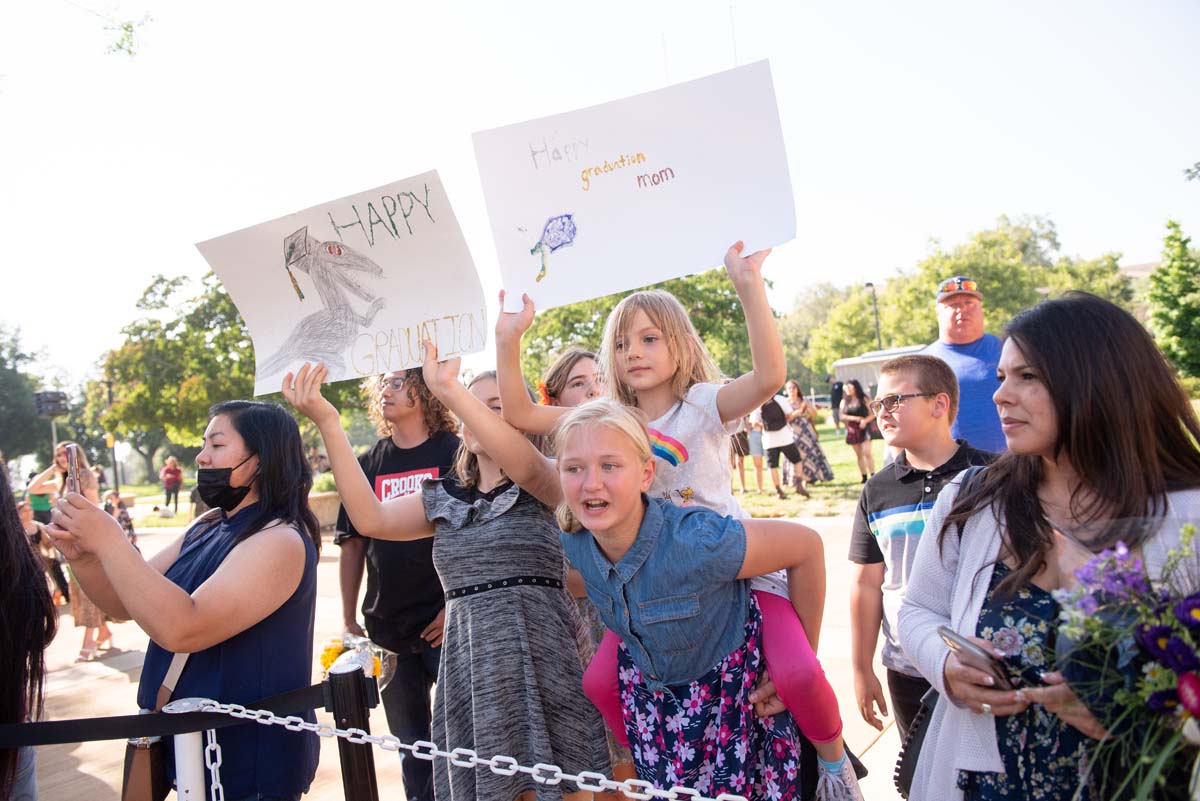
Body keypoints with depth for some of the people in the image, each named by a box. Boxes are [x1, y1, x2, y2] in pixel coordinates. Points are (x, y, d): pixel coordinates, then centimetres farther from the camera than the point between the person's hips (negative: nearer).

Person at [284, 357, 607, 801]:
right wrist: (328, 423, -11)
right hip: (470, 669, 4)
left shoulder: (545, 486, 0)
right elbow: (371, 519, -4)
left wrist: (450, 390, -33)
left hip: (542, 661, -4)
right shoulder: (443, 498, 13)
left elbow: (525, 466, -25)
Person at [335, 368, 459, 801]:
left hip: (446, 622, -5)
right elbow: (353, 545, 11)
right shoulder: (369, 465, 8)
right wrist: (349, 619, 8)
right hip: (388, 628, 5)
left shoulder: (455, 454, -5)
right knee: (411, 745, 16)